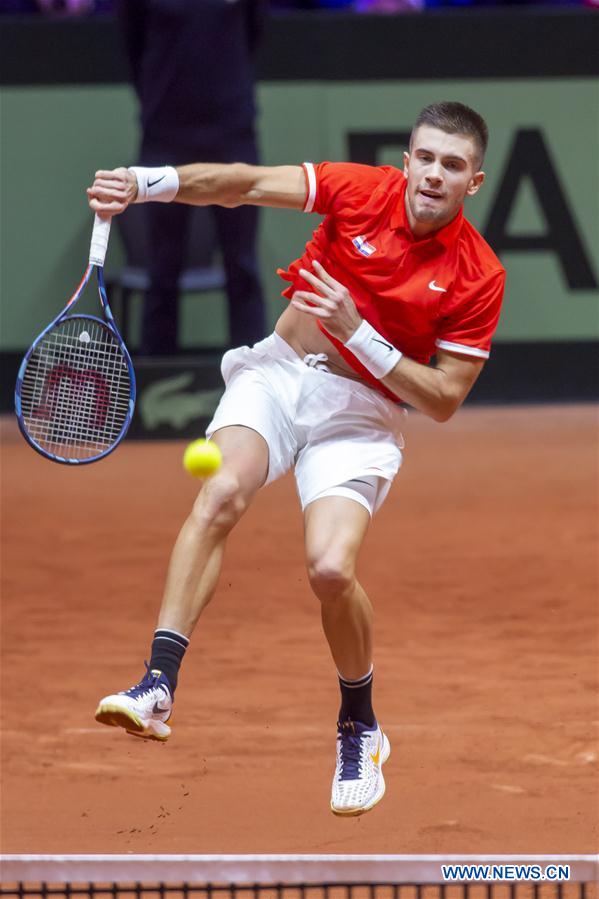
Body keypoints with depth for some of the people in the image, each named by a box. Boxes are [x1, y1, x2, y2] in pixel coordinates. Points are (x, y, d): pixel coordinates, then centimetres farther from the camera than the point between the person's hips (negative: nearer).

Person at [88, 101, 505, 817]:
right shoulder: (363, 191, -7)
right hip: (279, 373, 1)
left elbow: (443, 401, -9)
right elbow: (243, 185, -13)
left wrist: (356, 333, -20)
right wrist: (143, 183, -29)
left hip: (359, 413, -1)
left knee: (331, 569, -21)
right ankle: (158, 689, -33)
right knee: (222, 494, -28)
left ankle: (360, 729, 7)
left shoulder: (478, 278, -11)